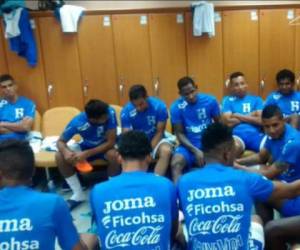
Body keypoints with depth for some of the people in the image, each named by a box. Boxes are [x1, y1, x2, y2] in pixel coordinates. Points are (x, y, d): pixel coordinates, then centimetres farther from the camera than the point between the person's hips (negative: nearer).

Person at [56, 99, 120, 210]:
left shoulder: (110, 113, -32)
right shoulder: (77, 122, -28)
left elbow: (111, 142, -28)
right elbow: (60, 141, -16)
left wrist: (87, 154, -36)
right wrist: (66, 151, -40)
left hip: (106, 146, -1)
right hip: (87, 146, 2)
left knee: (113, 155, -36)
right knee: (60, 156, -21)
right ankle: (78, 194, -6)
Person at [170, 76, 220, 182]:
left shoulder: (210, 101, -5)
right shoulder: (176, 107, -8)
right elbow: (179, 133, -5)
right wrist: (195, 150, -19)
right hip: (189, 145, 0)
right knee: (175, 163, -29)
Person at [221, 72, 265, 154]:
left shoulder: (256, 99, 19)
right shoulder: (227, 100, 14)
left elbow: (260, 120, 4)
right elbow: (228, 122, 0)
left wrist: (238, 116, 3)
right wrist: (250, 116, 5)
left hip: (255, 134, 3)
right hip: (237, 135, -3)